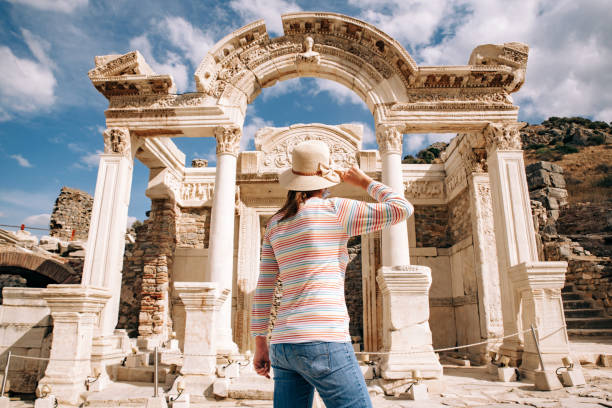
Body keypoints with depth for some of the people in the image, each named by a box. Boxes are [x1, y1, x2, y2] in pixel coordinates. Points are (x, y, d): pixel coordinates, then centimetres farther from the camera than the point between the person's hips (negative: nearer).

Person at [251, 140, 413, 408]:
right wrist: (364, 182, 14)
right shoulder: (335, 210, -4)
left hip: (284, 345, 7)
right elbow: (403, 208, 0)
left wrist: (260, 342, 18)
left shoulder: (275, 224, 14)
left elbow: (264, 287, 14)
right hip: (323, 341, -7)